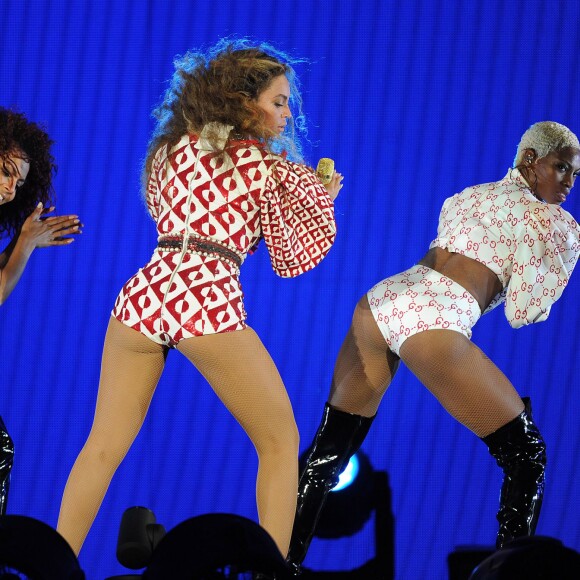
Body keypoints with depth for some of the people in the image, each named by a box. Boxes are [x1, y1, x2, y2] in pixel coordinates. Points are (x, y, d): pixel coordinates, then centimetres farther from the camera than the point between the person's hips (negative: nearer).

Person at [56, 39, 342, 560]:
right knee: (280, 442, 11)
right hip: (211, 302, -4)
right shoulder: (271, 166, 10)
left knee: (103, 448, 12)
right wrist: (320, 201, 29)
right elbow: (291, 258, 13)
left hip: (145, 295, 4)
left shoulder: (169, 150, 21)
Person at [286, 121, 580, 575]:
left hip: (380, 300, 7)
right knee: (527, 456, 6)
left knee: (329, 450, 16)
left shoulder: (464, 197, 28)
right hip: (434, 321, -6)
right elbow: (522, 313, 5)